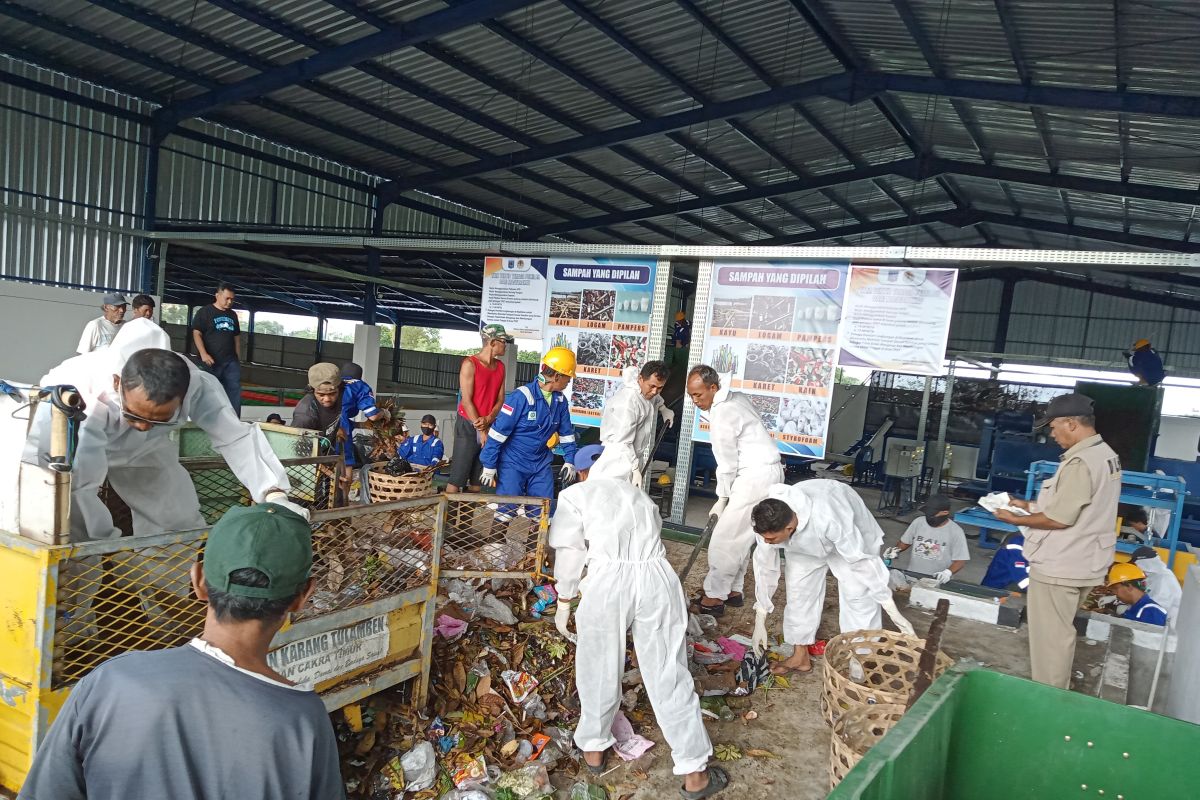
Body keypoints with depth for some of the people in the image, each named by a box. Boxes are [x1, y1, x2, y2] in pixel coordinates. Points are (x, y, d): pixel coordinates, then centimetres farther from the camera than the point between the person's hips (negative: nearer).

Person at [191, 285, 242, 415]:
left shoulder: (232, 315, 15)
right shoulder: (204, 312, -1)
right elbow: (196, 333, -7)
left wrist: (238, 358, 16)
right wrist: (203, 354, -20)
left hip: (231, 361, 5)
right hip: (211, 362, -4)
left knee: (235, 392, -4)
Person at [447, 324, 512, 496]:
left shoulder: (500, 366, 9)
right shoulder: (470, 364, -9)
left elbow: (500, 399, 6)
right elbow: (466, 400, -12)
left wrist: (488, 420, -11)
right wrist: (480, 430, -13)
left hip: (490, 427, 6)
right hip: (468, 425, -6)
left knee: (478, 475, 8)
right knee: (457, 476, -6)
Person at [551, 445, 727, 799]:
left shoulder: (576, 494, 15)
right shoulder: (638, 495, 28)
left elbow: (569, 553, 11)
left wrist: (564, 603, 22)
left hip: (608, 580, -3)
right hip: (657, 578, 3)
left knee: (599, 670, 18)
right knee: (669, 674, 11)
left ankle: (593, 749, 38)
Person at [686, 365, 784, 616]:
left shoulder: (722, 415, -19)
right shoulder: (737, 398, 10)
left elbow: (727, 464, -13)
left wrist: (721, 499, -2)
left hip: (755, 477, -10)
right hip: (768, 471, 10)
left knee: (724, 539, -5)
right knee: (741, 537, 17)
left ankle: (714, 598, 2)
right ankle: (733, 590, 25)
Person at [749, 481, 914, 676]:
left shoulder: (828, 520, -48)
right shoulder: (769, 524, -31)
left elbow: (862, 562, -37)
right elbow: (765, 567, -16)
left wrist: (892, 611, -30)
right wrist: (759, 622, -10)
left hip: (851, 537, -4)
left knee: (858, 595, -12)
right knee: (798, 589, 1)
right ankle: (800, 656, 17)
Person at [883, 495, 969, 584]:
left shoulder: (955, 532, -7)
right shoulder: (918, 522, 1)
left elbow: (960, 560, -6)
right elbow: (905, 542, 14)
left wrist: (948, 572, -23)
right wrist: (896, 550, -4)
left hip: (937, 579, -3)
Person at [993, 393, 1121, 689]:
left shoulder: (1081, 462, -23)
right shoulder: (1105, 454, 9)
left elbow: (1060, 518, -23)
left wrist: (1016, 520, -10)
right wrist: (1028, 504, 12)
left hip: (1060, 565, -10)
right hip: (1082, 561, 10)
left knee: (1049, 636, 2)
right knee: (1060, 632, 21)